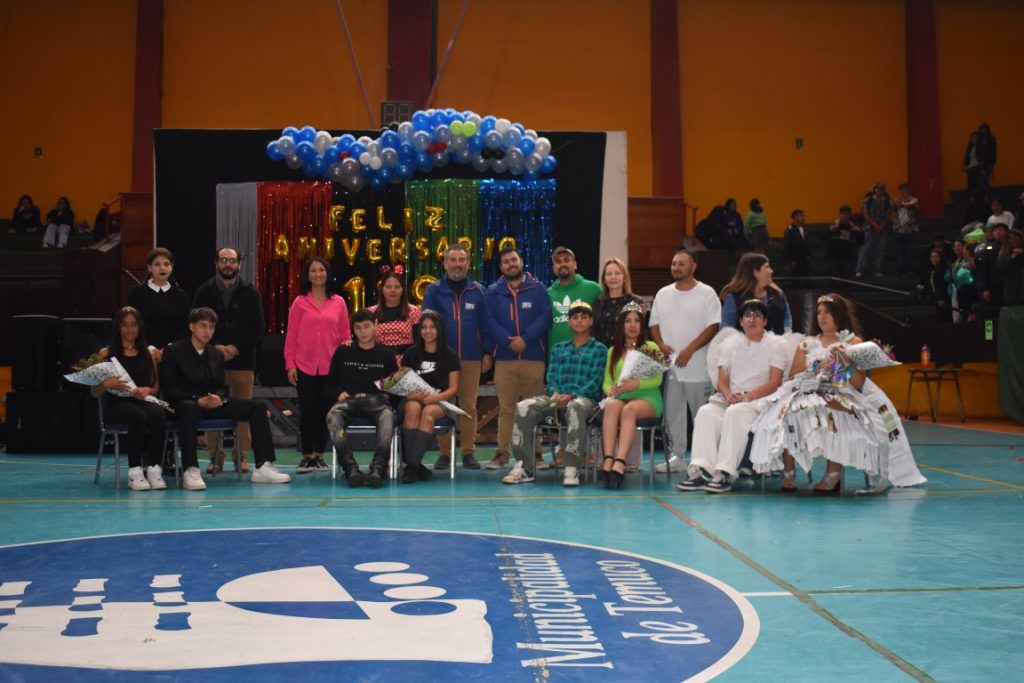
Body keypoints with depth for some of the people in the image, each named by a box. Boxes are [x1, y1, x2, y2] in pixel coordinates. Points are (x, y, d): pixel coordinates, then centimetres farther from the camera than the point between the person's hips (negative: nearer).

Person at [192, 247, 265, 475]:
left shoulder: (249, 293, 8)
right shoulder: (204, 292, 9)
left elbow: (258, 327, 3)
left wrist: (236, 348, -8)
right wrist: (214, 347, -9)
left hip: (242, 360, 0)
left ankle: (242, 456, 8)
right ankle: (215, 457, 6)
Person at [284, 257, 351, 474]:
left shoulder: (338, 302, 6)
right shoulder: (300, 302, 3)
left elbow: (345, 335, 9)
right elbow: (291, 336, 3)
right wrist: (290, 364, -2)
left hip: (331, 366, 1)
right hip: (305, 366, -1)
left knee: (325, 411, 4)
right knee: (307, 411, -1)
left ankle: (319, 456, 15)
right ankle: (307, 457, 8)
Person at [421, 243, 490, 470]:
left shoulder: (477, 291, 6)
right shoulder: (434, 290, 3)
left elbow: (485, 324, 5)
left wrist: (487, 353, 0)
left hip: (471, 358, 0)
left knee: (469, 405, 3)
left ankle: (469, 451, 9)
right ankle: (444, 452, 10)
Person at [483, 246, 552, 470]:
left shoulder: (537, 288, 8)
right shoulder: (493, 292, 11)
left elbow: (545, 316, -1)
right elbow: (490, 321, 1)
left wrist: (525, 339, -12)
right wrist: (508, 341, -13)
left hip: (533, 357, -1)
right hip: (504, 357, 1)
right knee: (506, 408, 1)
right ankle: (502, 454, 5)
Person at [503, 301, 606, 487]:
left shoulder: (599, 349, 12)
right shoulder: (558, 348, 25)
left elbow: (595, 381, -1)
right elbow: (551, 377, 14)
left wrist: (572, 396, -17)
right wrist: (555, 393, -10)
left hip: (585, 398, -4)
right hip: (557, 398, 4)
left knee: (575, 407, -42)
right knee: (523, 408, -25)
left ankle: (571, 469, -42)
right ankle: (523, 467, -23)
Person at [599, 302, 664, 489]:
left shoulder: (651, 347, 11)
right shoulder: (613, 351, 21)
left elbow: (657, 379, -2)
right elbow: (606, 382, 13)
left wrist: (637, 384, -20)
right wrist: (610, 390, -11)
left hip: (647, 398, -2)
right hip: (620, 397, 2)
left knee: (629, 409, -37)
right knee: (612, 405, -34)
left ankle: (619, 463, -50)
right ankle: (608, 459, -47)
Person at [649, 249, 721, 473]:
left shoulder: (706, 294, -2)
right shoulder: (663, 294, 13)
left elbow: (713, 326, -10)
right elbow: (654, 323, 16)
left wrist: (689, 350, -16)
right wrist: (661, 344, -4)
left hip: (697, 366, -5)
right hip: (669, 365, 5)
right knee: (672, 412, 7)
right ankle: (675, 457, 15)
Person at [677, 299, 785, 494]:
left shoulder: (775, 344, 6)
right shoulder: (731, 343, 18)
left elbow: (774, 383, -5)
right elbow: (722, 380, 11)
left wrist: (748, 395, -19)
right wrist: (728, 395, -13)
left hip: (760, 399, -4)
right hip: (730, 398, 4)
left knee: (735, 412, -36)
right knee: (706, 412, -28)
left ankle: (724, 473, -41)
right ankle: (701, 470, -37)